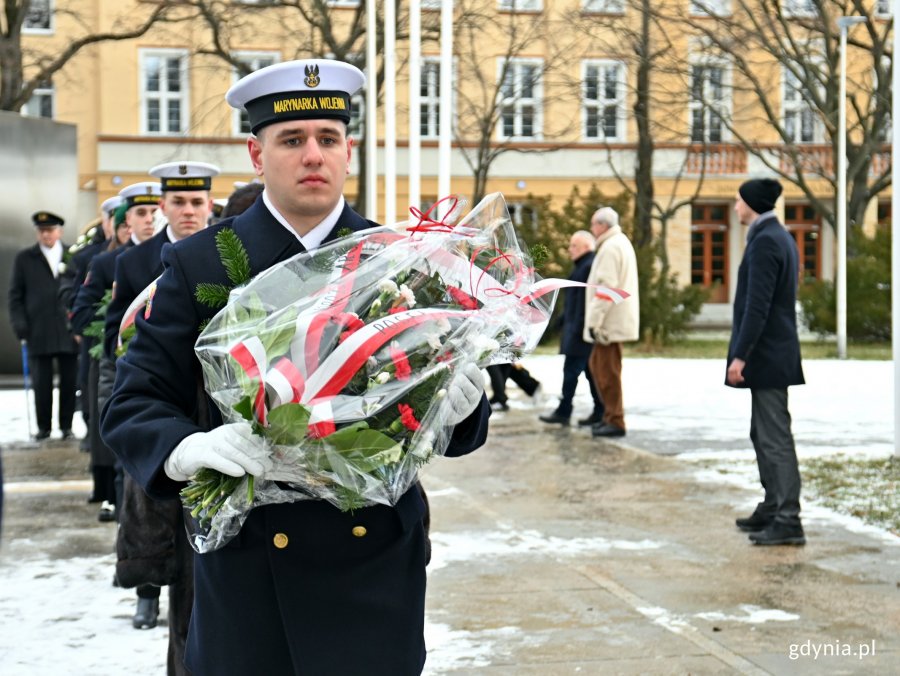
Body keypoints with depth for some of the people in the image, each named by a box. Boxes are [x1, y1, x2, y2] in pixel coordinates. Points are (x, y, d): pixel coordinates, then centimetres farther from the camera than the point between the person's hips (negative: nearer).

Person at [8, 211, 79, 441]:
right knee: (41, 383, 1)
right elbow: (15, 296, 8)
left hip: (69, 331, 0)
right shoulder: (25, 259, 9)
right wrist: (20, 326, -2)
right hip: (38, 333, 0)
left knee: (70, 381, 3)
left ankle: (66, 425, 16)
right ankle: (43, 427, 11)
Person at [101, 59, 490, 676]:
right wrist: (188, 449, -24)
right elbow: (133, 404, -2)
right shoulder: (198, 265, 1)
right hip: (248, 568, 0)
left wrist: (460, 404, -19)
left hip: (377, 560, 1)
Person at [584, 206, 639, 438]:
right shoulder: (621, 242, 18)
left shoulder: (610, 247, -16)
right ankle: (611, 415, 21)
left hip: (610, 321, -10)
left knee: (607, 371, -5)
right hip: (617, 320, 10)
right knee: (598, 366, 16)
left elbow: (606, 288, -22)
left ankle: (615, 421, 0)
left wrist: (594, 321, -20)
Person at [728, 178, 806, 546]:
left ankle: (788, 520, -7)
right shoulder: (779, 237, 14)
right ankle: (772, 508, 25)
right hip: (773, 353, 10)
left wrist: (740, 356, -21)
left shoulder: (765, 242, -16)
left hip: (767, 354, -10)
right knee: (763, 433, 17)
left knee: (775, 436, -8)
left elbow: (758, 305, -22)